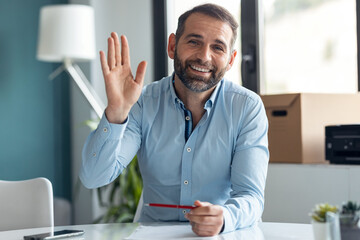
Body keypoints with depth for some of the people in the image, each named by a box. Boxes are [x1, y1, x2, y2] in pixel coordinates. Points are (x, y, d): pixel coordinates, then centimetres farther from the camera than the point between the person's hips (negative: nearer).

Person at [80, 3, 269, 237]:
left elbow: (250, 197, -11)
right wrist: (116, 113, -26)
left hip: (225, 234, 1)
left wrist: (224, 217, -33)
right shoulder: (143, 103, -4)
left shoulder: (248, 108, -6)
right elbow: (94, 178, -12)